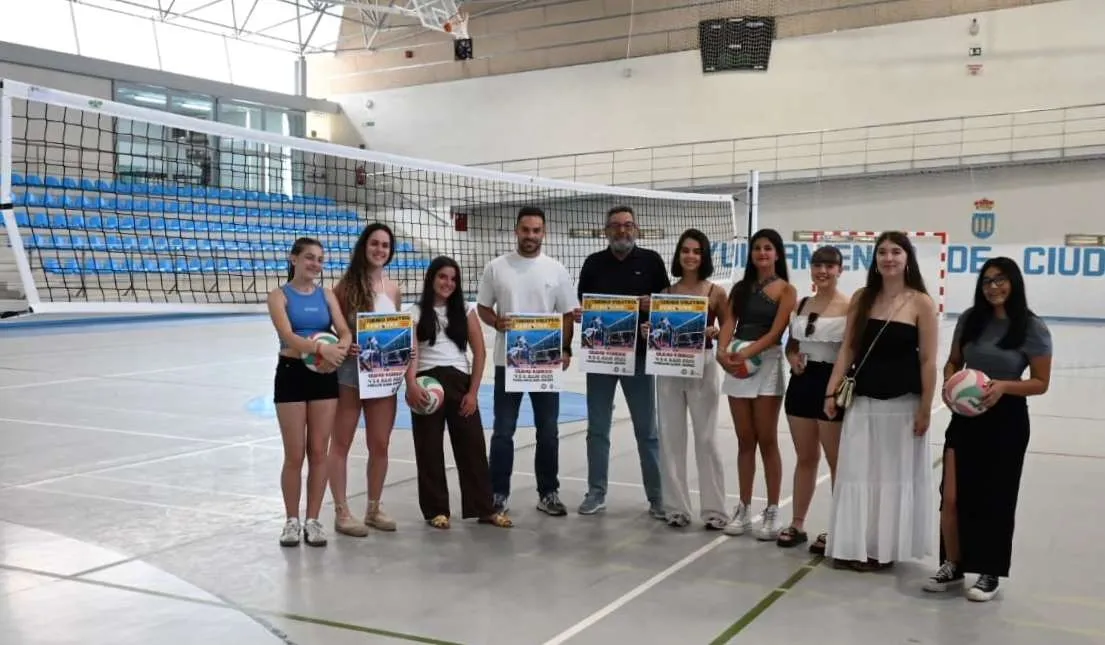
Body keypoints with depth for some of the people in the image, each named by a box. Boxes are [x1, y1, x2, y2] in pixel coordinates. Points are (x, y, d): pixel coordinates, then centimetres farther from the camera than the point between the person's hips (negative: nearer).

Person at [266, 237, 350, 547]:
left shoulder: (326, 294, 8)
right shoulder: (280, 295, -4)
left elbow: (345, 332, -3)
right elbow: (288, 336, -19)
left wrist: (339, 349, -26)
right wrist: (320, 348, -35)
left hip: (325, 376, 3)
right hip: (292, 374, -3)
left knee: (318, 452, 6)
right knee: (295, 455, 2)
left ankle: (313, 520, 16)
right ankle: (292, 520, 16)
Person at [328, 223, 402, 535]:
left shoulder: (393, 289, 7)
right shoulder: (347, 284, -7)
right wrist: (344, 346, -23)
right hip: (349, 372, -4)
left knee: (380, 445, 10)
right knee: (341, 443, 5)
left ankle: (374, 508, 25)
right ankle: (342, 512, 13)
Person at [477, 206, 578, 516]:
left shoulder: (556, 269, 2)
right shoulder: (496, 267, 0)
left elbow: (568, 314, 5)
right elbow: (482, 308, 6)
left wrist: (566, 349, -6)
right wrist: (496, 322, -15)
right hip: (507, 361, -1)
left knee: (548, 431, 8)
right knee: (503, 431, 4)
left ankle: (548, 493, 20)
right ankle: (499, 494, 14)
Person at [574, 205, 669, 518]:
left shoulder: (651, 261, 3)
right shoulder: (594, 263, 7)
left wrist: (652, 304, -17)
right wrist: (578, 314, -13)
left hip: (638, 355, -2)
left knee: (647, 430, 4)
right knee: (597, 429, 8)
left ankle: (656, 496, 12)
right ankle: (596, 492, 19)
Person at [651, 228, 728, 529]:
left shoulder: (715, 293, -1)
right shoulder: (665, 292, 6)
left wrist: (714, 332, -15)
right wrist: (647, 332, -8)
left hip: (703, 368, -3)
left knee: (706, 438, 1)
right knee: (671, 438, 6)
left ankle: (713, 508, 10)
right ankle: (676, 507, 15)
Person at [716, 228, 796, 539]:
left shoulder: (785, 289, 0)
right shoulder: (740, 287, 14)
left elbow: (776, 332, -10)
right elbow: (729, 322, 2)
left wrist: (747, 352, -23)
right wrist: (722, 350, -17)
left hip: (766, 363, -4)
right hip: (736, 364, 4)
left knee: (767, 441, -1)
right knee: (745, 441, 9)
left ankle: (772, 511, 7)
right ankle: (744, 509, 15)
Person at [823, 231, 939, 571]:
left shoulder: (921, 303, -6)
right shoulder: (861, 298, 5)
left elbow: (928, 360, -7)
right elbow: (847, 349, 6)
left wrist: (925, 409, -10)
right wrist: (831, 392, 0)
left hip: (901, 402, -4)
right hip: (862, 399, 4)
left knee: (894, 474, 7)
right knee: (857, 472, 8)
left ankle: (883, 548, 20)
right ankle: (854, 546, 19)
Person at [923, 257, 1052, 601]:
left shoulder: (1032, 328, -9)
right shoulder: (970, 319, 1)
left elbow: (1041, 383, -5)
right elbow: (953, 362, 12)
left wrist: (1004, 386, -22)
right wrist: (951, 384, -9)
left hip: (1007, 420, -3)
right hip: (965, 416, 3)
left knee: (995, 499, 7)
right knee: (952, 496, 2)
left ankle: (989, 573, 23)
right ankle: (952, 566, 21)